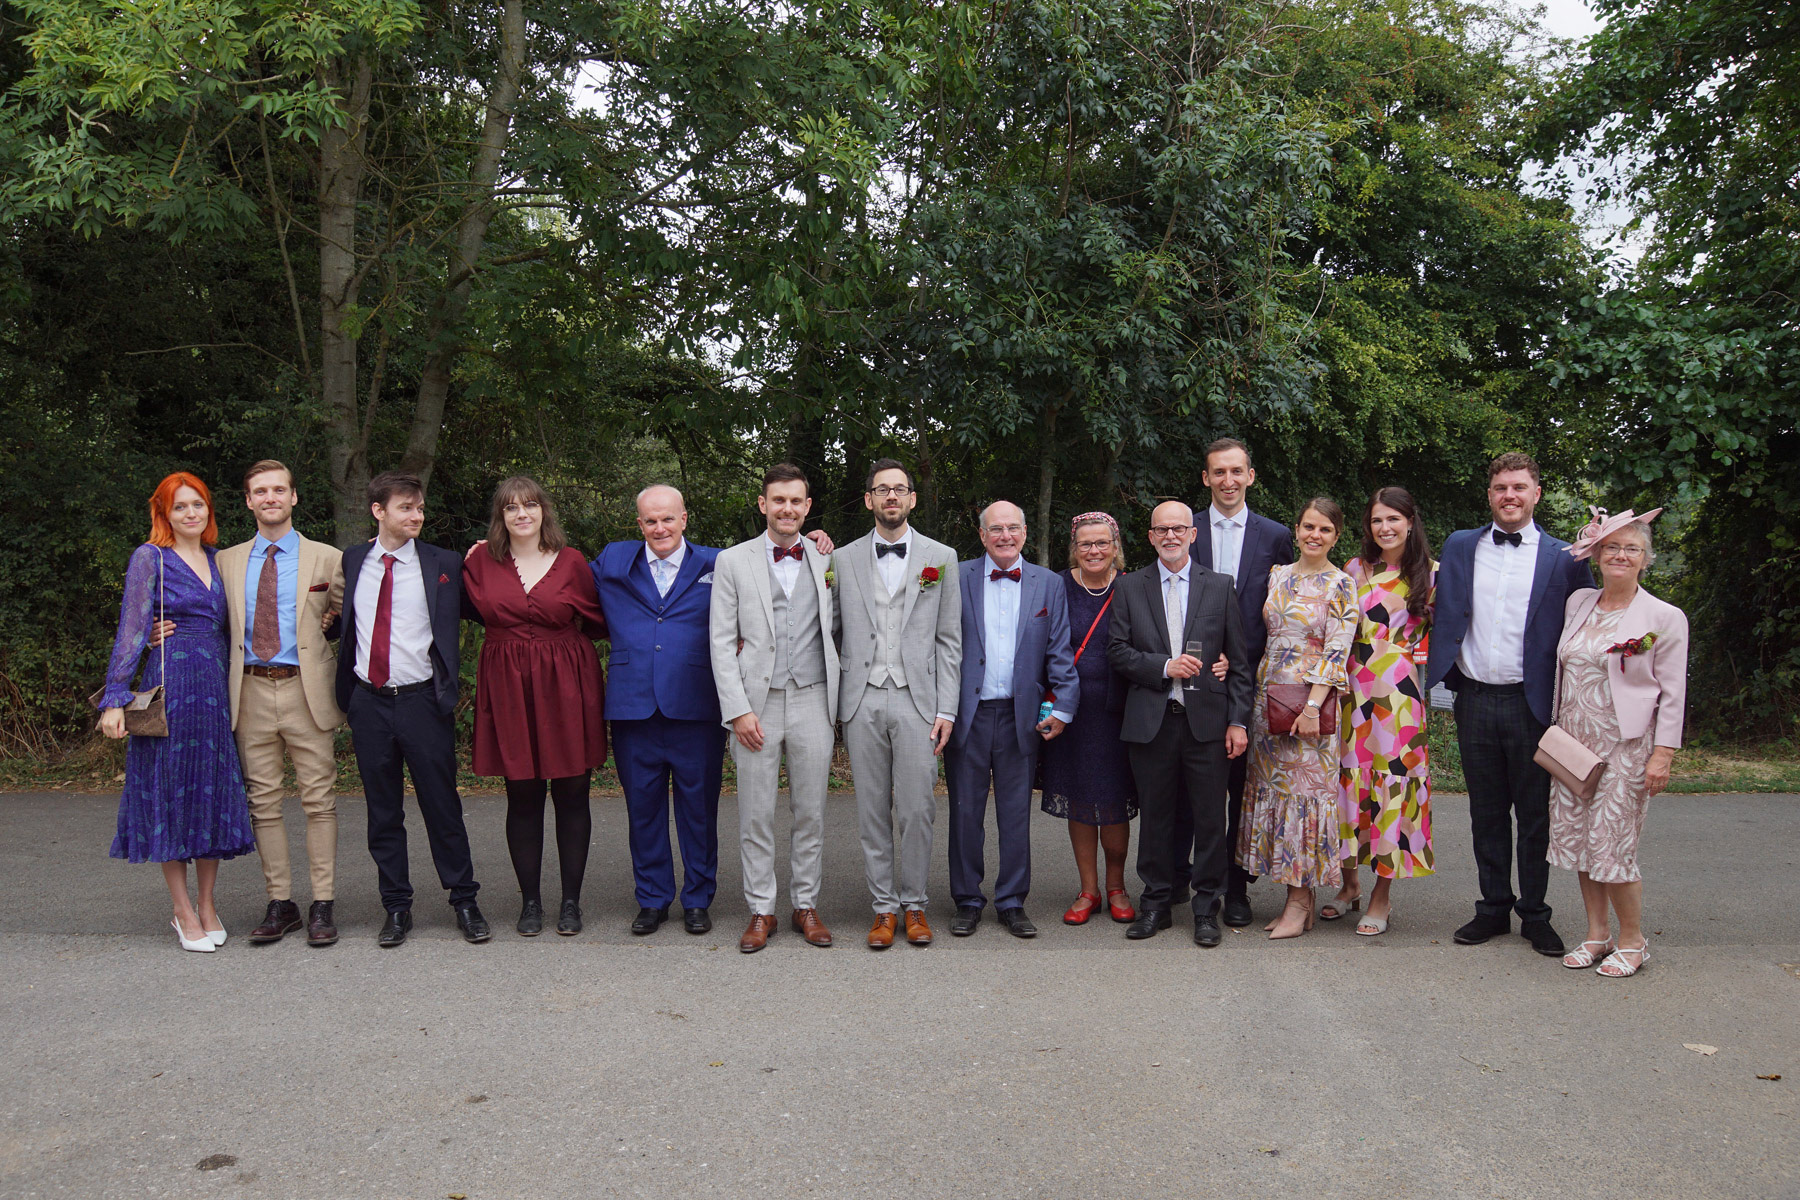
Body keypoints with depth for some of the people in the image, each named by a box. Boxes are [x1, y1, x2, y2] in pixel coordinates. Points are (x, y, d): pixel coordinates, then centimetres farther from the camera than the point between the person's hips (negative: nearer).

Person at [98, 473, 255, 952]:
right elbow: (131, 628, -6)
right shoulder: (150, 558, -1)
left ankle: (207, 904, 18)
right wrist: (115, 697, -12)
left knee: (214, 791, 7)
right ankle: (184, 912, 11)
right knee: (171, 790, 2)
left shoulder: (216, 558, 14)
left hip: (216, 685, 5)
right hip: (170, 684, -5)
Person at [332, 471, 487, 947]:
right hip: (368, 702, 3)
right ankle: (397, 907, 23)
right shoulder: (351, 561, 8)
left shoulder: (443, 564, -2)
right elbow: (344, 624, 19)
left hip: (422, 699, -3)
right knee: (383, 813, 11)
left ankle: (464, 901, 17)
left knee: (442, 806, 4)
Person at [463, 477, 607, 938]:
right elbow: (472, 611, 15)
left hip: (566, 687, -1)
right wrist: (463, 568, 6)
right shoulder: (481, 563, 5)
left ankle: (571, 900, 15)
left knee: (571, 795, 3)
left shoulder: (572, 562, 2)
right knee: (522, 797, 4)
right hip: (508, 688, 1)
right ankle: (530, 900, 17)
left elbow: (597, 623, 8)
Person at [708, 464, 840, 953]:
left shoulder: (827, 561, 10)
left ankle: (806, 905, 20)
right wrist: (738, 709, -8)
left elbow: (837, 634, 13)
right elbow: (722, 642, 0)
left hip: (812, 700, 2)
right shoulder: (733, 561, 3)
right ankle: (761, 911, 16)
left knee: (811, 812, 7)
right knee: (756, 815, 4)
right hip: (757, 702, -1)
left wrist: (840, 705, 3)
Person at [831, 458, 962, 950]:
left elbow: (949, 640, 5)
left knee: (917, 811, -1)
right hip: (862, 702, 1)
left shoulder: (941, 557, 7)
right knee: (873, 811, 6)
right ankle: (884, 907, 17)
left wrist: (946, 708, -1)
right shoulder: (843, 559, 10)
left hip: (917, 701, -1)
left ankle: (913, 904, 15)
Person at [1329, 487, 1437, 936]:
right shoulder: (1354, 569, 8)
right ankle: (1349, 884, 22)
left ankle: (1382, 895, 13)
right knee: (1349, 778, 5)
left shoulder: (1429, 574, 4)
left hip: (1400, 692, -2)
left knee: (1393, 781, 0)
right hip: (1353, 688, 2)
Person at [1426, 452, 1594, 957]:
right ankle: (1494, 908, 23)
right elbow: (1444, 617, 11)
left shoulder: (1562, 558, 1)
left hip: (1531, 703, -2)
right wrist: (1442, 674, 1)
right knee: (1486, 812, 11)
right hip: (1474, 701, 2)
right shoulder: (1459, 546, 8)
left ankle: (1535, 914, 20)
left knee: (1536, 815, 6)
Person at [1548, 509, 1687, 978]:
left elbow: (1672, 693, -5)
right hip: (1573, 744, 5)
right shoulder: (1577, 603, 9)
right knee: (1578, 839, 8)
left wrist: (1663, 754, -11)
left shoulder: (1664, 618, -5)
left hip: (1626, 747, -5)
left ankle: (1632, 939, 14)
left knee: (1612, 846, -5)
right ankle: (1597, 933, 22)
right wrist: (1557, 731, 14)